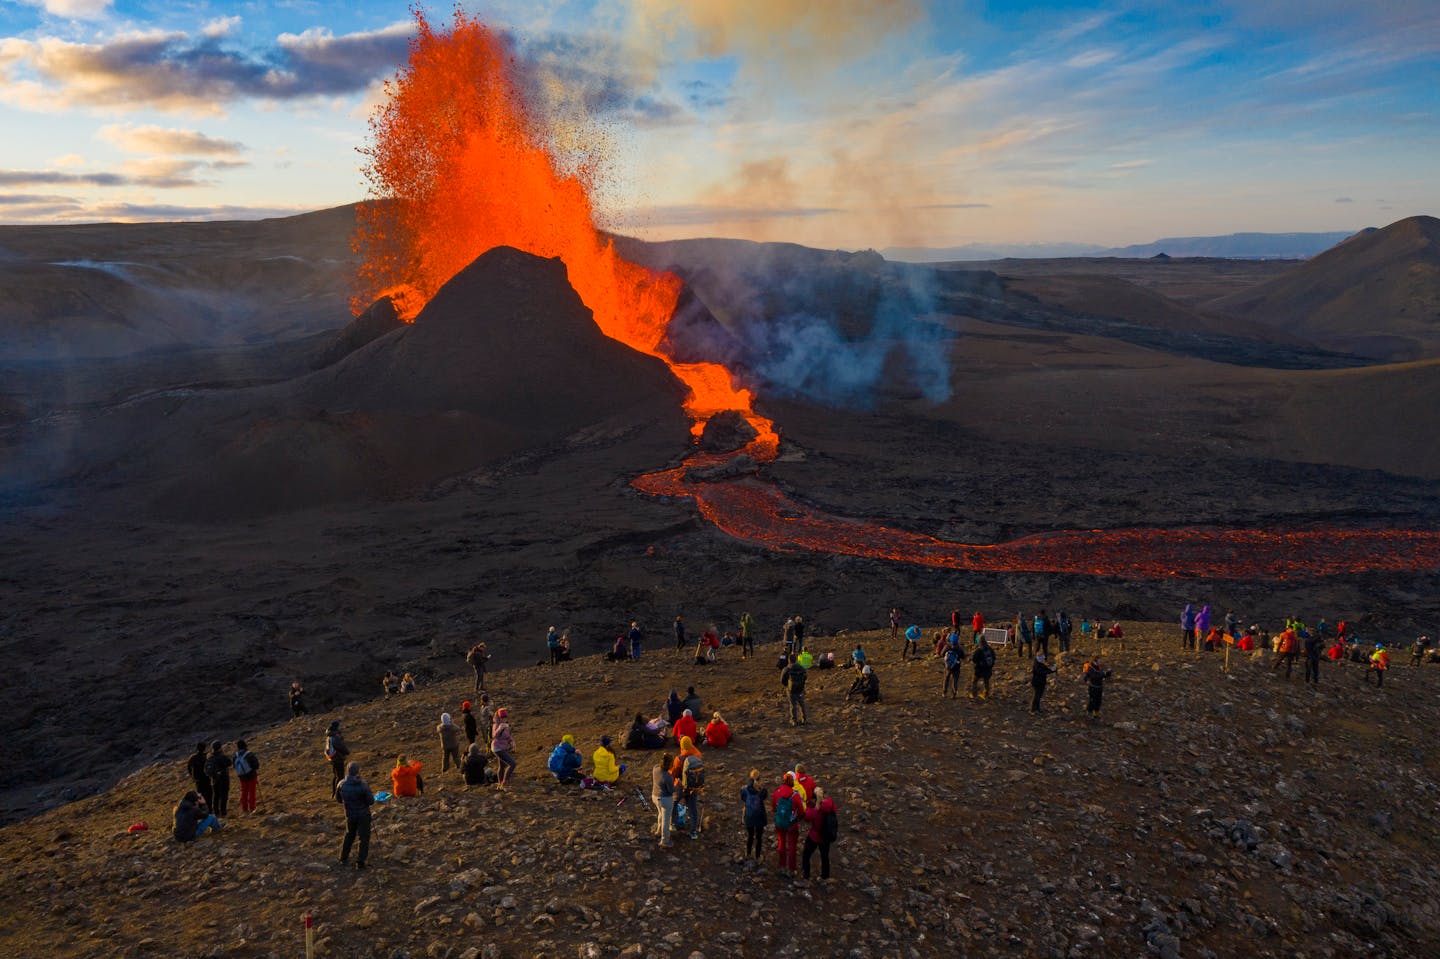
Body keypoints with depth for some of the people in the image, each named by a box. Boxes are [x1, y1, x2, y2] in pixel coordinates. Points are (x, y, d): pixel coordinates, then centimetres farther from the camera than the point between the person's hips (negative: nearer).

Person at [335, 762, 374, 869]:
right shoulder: (362, 785, -23)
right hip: (363, 815, -4)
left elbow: (338, 799, 6)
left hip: (349, 815, 4)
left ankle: (343, 858, 34)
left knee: (349, 835, 26)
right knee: (364, 838, 8)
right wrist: (372, 797, 3)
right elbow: (371, 801, -18)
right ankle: (360, 862, 7)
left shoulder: (341, 784, -11)